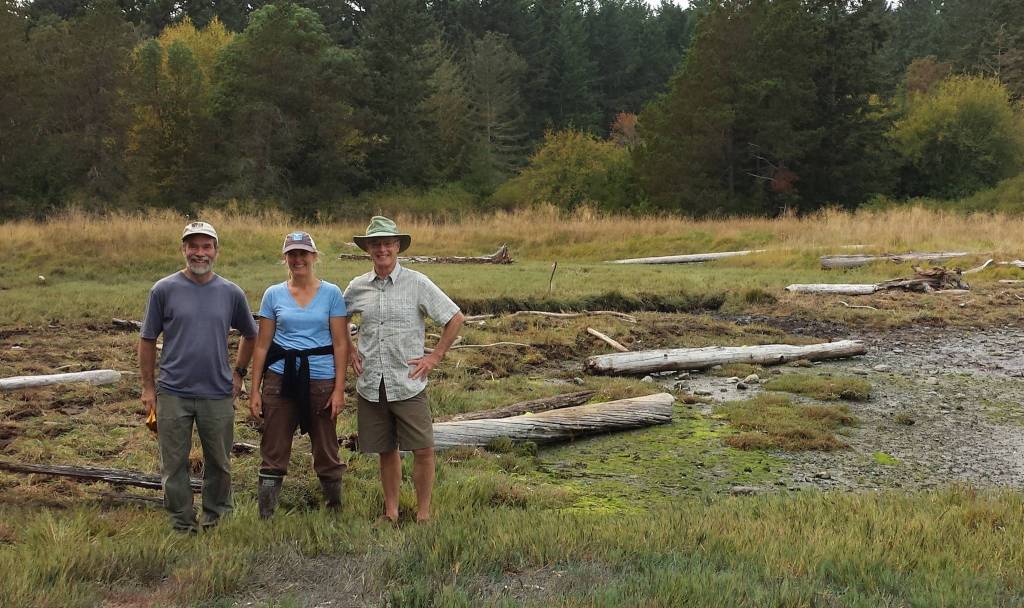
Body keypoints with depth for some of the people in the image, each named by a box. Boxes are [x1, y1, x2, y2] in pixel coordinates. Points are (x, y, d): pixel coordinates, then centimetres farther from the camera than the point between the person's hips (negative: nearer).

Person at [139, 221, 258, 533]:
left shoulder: (231, 293, 3)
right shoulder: (164, 290, -2)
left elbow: (250, 335, 18)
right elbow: (147, 340, 3)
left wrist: (238, 373, 12)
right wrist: (148, 387, 1)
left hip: (218, 394, 2)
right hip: (173, 393, -1)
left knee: (219, 464, 12)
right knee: (174, 465, 6)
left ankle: (216, 519, 31)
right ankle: (182, 526, 20)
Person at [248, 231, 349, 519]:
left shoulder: (331, 293, 1)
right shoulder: (273, 294, 6)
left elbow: (340, 344, -1)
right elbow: (262, 345, 7)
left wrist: (339, 388, -7)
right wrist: (255, 390, 3)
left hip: (321, 380, -1)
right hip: (280, 379, 1)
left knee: (326, 452, 7)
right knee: (274, 454, 2)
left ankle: (336, 513, 22)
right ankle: (264, 518, 8)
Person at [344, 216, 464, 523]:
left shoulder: (417, 284, -4)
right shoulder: (357, 287, 6)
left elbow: (455, 318, 0)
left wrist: (434, 357, -3)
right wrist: (350, 352, 12)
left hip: (408, 383, -3)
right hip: (370, 385, 3)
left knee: (423, 450, -4)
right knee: (386, 451, 12)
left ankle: (423, 512, 10)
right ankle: (391, 512, 25)